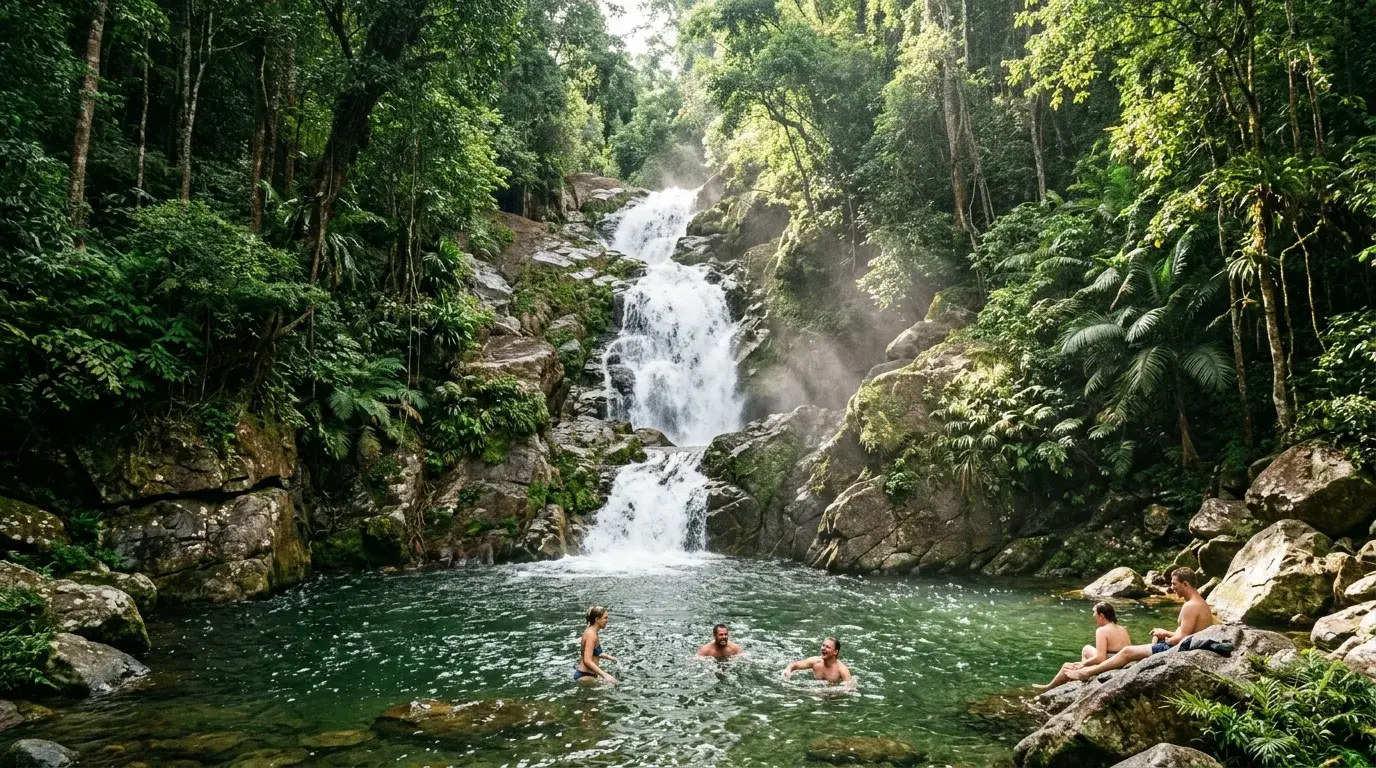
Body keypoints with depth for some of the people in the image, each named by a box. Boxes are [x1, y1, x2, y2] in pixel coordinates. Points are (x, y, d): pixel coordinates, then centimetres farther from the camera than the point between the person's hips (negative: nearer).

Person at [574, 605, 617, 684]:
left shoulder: (591, 631, 9)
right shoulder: (592, 635, -21)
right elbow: (587, 661, -29)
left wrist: (608, 657, 20)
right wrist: (605, 675, -34)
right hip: (585, 676, -10)